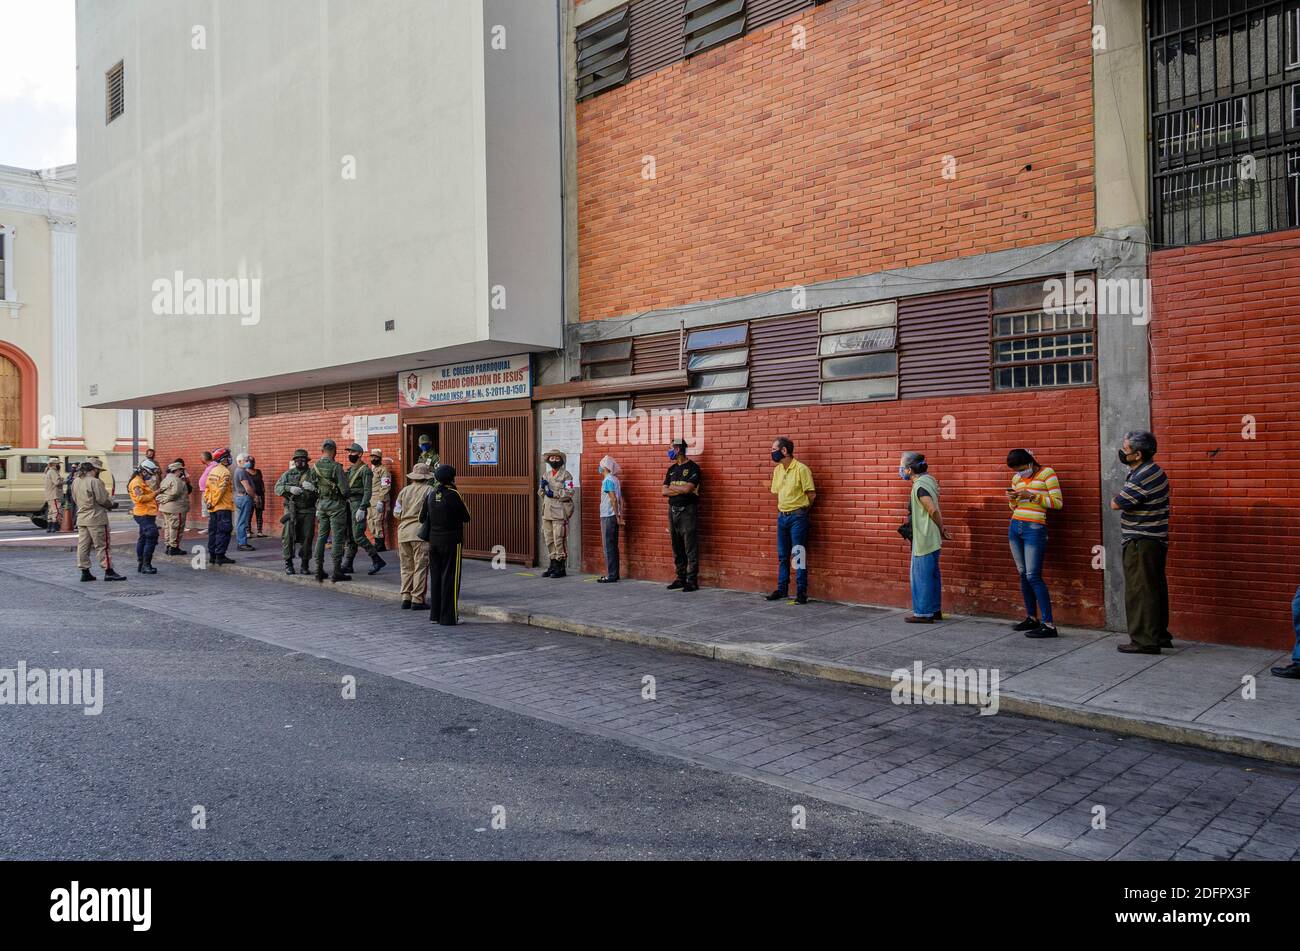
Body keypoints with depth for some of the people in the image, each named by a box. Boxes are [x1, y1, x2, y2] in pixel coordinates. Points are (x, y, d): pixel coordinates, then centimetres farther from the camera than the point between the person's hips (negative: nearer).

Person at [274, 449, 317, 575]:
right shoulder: (288, 474, 11)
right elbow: (277, 488, 2)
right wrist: (289, 488, -16)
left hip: (308, 512, 0)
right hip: (291, 511, 1)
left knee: (307, 538, 1)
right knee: (288, 537, -5)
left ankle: (305, 565, 12)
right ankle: (288, 564, 5)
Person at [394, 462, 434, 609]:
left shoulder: (404, 490, 7)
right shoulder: (429, 491, -6)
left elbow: (397, 513, 9)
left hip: (403, 531, 5)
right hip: (420, 532, -5)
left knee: (406, 567, 13)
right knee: (421, 567, -1)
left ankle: (406, 598, 15)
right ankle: (417, 600, -2)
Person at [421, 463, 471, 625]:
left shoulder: (430, 494, 4)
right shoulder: (453, 494, -13)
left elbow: (422, 517, 9)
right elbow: (466, 517, -7)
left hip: (433, 541, 6)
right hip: (451, 541, -6)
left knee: (435, 577, 13)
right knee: (450, 578, 1)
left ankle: (435, 614, 18)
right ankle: (449, 616, 3)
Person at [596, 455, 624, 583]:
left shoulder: (607, 480, -14)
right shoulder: (616, 479, 13)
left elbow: (613, 499, -19)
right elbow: (620, 499, 12)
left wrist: (617, 517, -15)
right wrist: (620, 516, 11)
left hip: (607, 517, -9)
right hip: (614, 517, 9)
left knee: (608, 547, -4)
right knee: (613, 546, 12)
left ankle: (611, 575, -2)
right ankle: (614, 574, 16)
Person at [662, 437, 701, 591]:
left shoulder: (692, 467, -6)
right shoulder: (672, 469, 14)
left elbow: (687, 488, -18)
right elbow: (665, 492, 7)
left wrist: (672, 487, -2)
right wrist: (681, 490, -8)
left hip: (688, 511, -7)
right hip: (673, 510, 7)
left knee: (690, 548, -6)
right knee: (677, 548, 10)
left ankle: (692, 580, -3)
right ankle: (681, 578, 18)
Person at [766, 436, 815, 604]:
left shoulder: (801, 469, -13)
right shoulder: (777, 470, 9)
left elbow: (812, 494, -8)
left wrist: (801, 509, 3)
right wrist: (783, 509, 11)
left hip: (798, 516, -7)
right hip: (782, 516, 7)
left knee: (799, 556, -4)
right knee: (782, 556, 12)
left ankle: (801, 592, 3)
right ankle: (782, 590, 21)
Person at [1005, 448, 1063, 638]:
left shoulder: (1047, 473, -5)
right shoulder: (1017, 478, 12)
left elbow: (1058, 502, -10)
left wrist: (1031, 496, -18)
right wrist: (1012, 499, -1)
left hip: (1034, 529, -6)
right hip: (1015, 527, 7)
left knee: (1033, 576, -12)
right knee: (1023, 574, 10)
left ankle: (1048, 625, -9)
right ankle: (1031, 618, 21)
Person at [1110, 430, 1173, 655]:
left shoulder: (1142, 477, -22)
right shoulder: (1152, 470, 12)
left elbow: (1115, 504, -15)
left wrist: (1119, 496, 0)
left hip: (1141, 543, -11)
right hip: (1154, 541, 11)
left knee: (1139, 591, -5)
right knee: (1155, 589, 16)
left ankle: (1144, 640, 0)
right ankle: (1160, 635, 25)